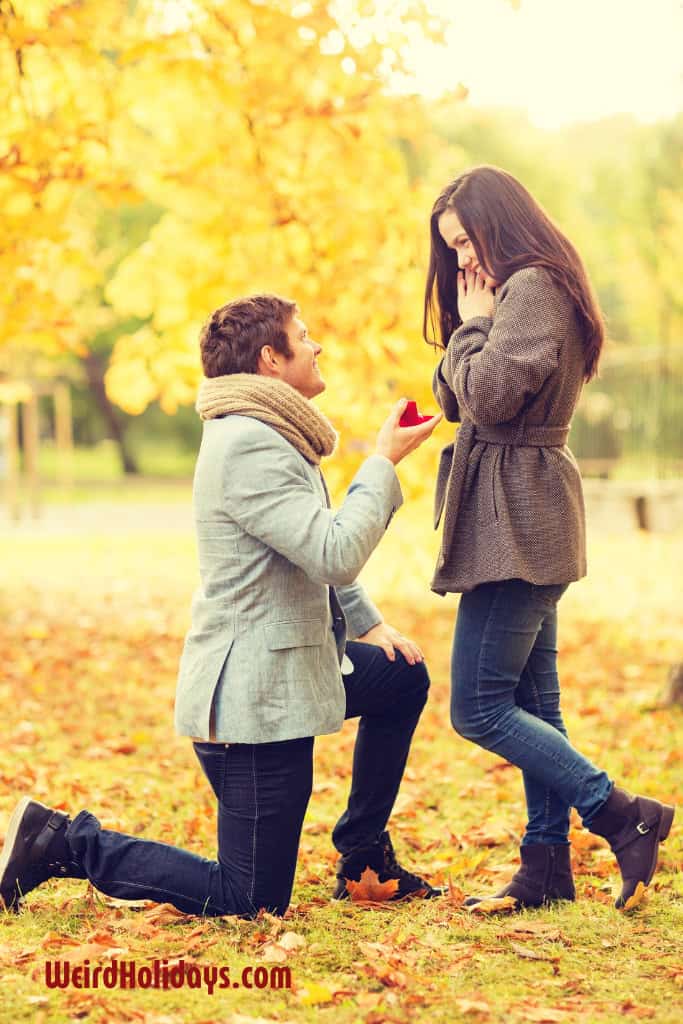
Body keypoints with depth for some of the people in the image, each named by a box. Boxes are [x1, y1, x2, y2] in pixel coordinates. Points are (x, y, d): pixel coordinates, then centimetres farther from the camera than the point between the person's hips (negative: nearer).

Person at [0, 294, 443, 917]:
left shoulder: (271, 437, 13)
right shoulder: (250, 446, -21)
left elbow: (318, 558, 25)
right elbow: (336, 554, -28)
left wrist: (368, 624, 16)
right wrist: (384, 461, -18)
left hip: (287, 671, 10)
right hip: (256, 697, -10)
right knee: (250, 904, -4)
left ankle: (364, 859, 26)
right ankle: (69, 844, 1)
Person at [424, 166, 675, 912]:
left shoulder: (531, 289, -12)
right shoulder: (525, 292, 20)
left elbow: (490, 394, -22)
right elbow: (455, 398, 18)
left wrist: (470, 323, -7)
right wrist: (470, 324, 5)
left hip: (518, 520, -11)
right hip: (522, 521, 11)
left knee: (478, 708, -9)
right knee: (532, 703, 11)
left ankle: (625, 818, -7)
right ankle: (546, 865, 15)